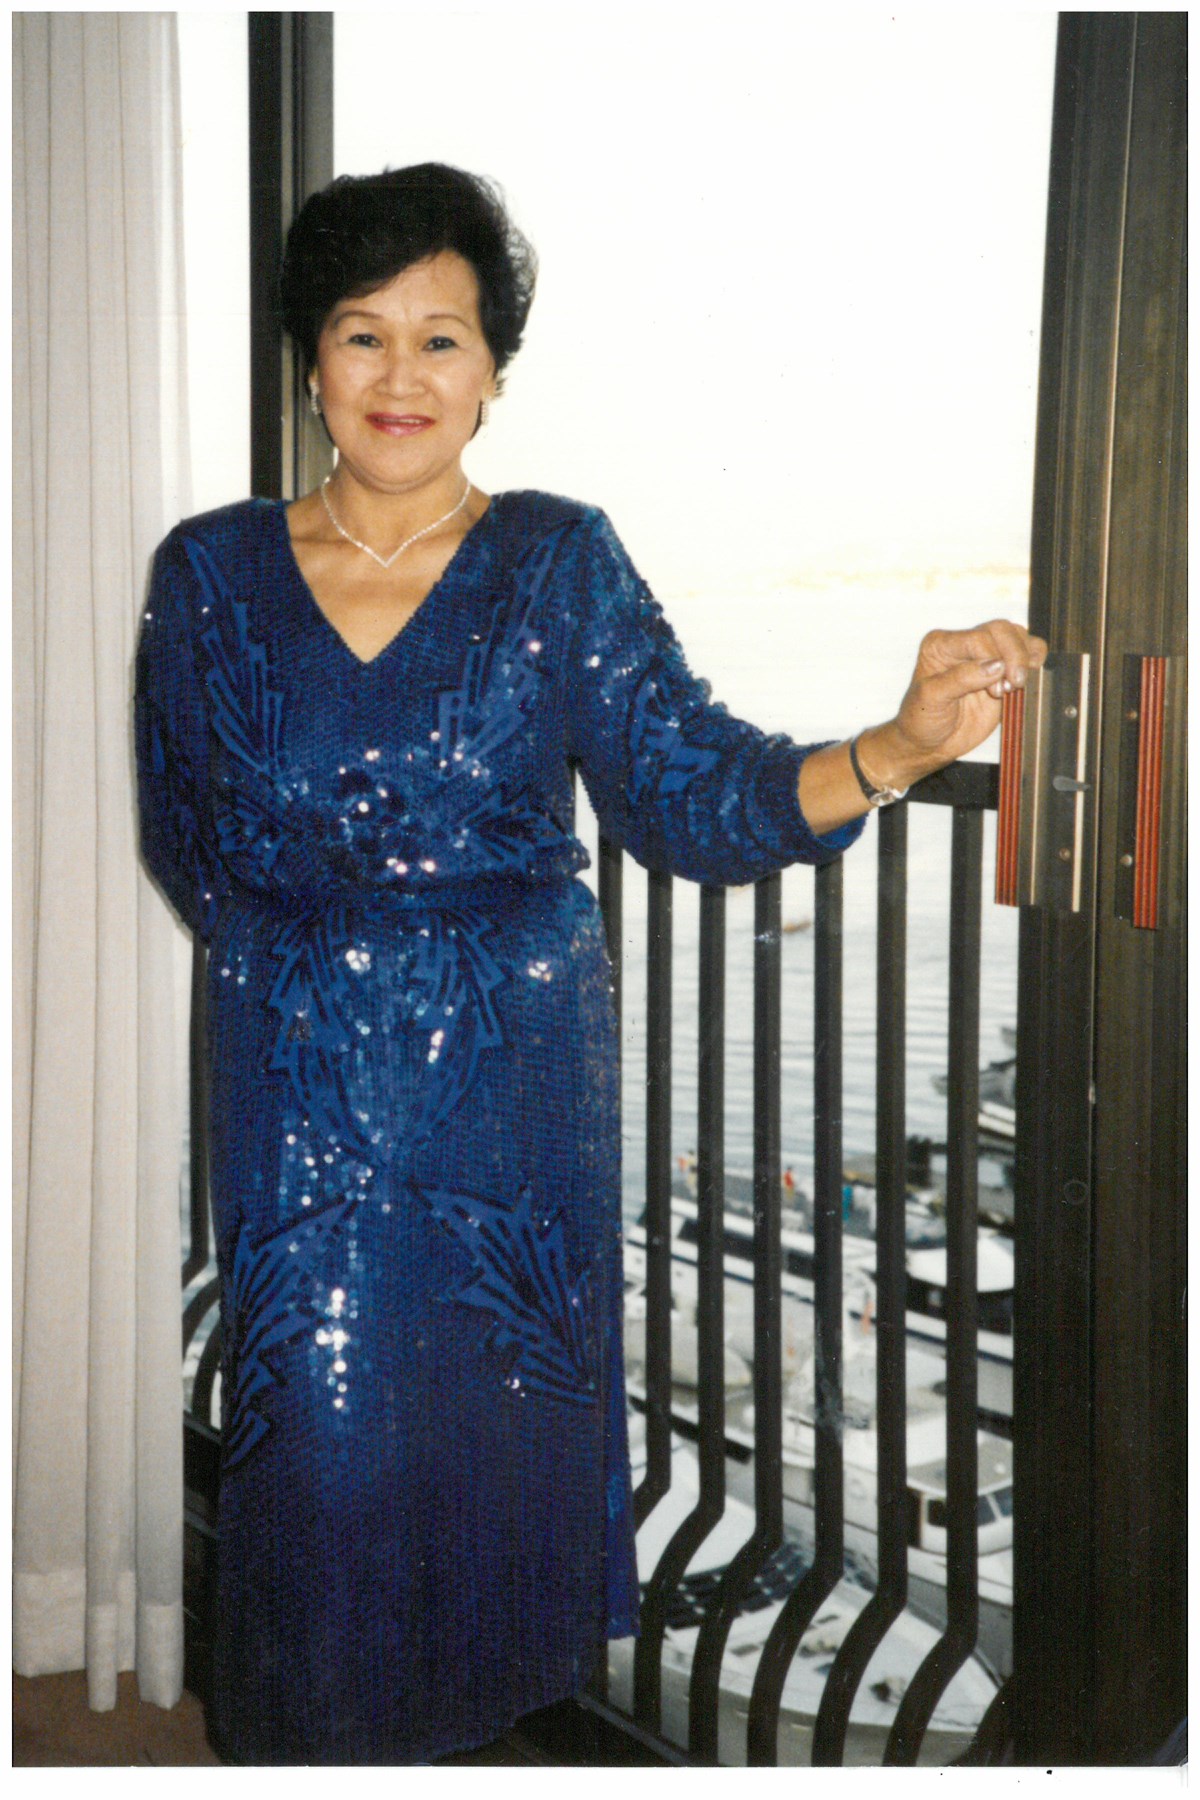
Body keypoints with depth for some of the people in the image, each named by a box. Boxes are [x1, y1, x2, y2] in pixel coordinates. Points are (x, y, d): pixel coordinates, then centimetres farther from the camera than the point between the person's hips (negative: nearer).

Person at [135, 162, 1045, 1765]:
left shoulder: (561, 565, -6)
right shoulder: (212, 572, -2)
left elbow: (687, 783, -19)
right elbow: (180, 833, 9)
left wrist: (890, 751, -35)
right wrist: (307, 963, 4)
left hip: (516, 1072, 0)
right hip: (297, 1081, 1)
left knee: (498, 1405, 12)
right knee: (324, 1433, 4)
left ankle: (480, 1687, 39)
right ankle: (335, 1735, 30)